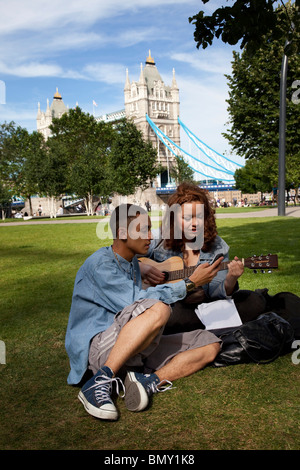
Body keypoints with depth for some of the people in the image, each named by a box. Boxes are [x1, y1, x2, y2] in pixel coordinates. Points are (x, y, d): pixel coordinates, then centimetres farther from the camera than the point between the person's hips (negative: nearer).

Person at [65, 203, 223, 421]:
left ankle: (149, 381, -23)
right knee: (158, 309, -36)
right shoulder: (100, 263, -12)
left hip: (133, 349, 9)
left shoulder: (132, 262, 17)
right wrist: (190, 283, -21)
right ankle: (99, 383, -31)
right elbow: (134, 301, -25)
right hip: (98, 346, -9)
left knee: (210, 344, -3)